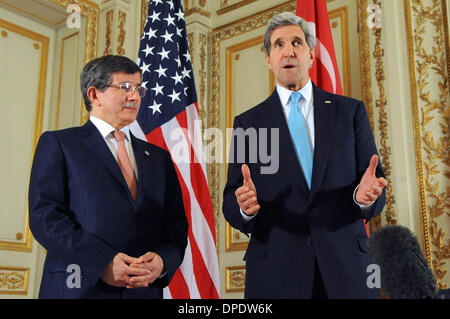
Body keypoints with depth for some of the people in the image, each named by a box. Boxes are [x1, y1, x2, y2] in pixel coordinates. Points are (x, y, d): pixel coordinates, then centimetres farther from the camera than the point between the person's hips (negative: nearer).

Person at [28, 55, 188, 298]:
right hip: (78, 289, -3)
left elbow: (176, 223, 10)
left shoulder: (159, 157, 15)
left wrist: (163, 260, -11)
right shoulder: (57, 144, 3)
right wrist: (101, 262, -18)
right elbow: (43, 214, -8)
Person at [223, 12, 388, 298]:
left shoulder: (351, 111, 6)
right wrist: (245, 207, -20)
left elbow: (377, 186, 4)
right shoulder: (247, 123, 5)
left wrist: (366, 195, -18)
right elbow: (231, 205, 2)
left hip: (347, 267, 1)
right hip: (275, 273, 0)